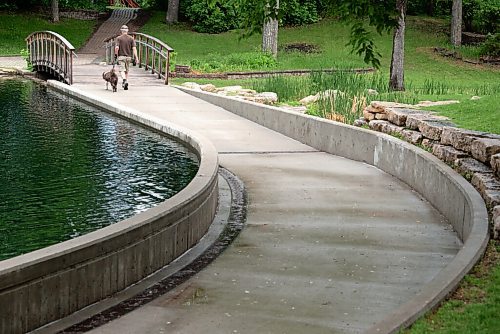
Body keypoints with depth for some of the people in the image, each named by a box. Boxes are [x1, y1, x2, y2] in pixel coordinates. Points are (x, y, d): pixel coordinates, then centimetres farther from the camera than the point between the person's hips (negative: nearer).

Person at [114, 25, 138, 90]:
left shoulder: (119, 38, -4)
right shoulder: (131, 38, 3)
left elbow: (117, 47, -14)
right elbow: (134, 48, -4)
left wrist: (115, 55, -1)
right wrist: (136, 57, -4)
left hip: (121, 56, -3)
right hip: (128, 56, 3)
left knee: (122, 70, -5)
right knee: (127, 71, 14)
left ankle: (124, 80, -30)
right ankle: (125, 83, 16)